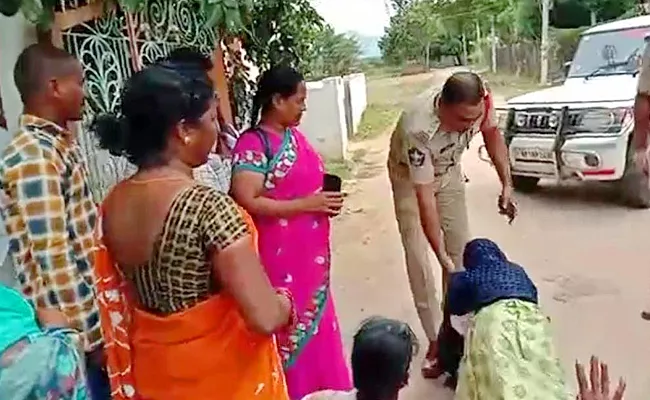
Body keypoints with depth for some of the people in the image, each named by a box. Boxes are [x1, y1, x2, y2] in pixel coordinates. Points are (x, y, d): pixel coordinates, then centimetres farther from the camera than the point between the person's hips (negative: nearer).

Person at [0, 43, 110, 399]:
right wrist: (91, 333, -19)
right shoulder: (33, 156, -21)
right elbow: (53, 256, -24)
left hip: (96, 300, 9)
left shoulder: (61, 142, 8)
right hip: (76, 318, -9)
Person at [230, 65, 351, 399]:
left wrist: (325, 199, 4)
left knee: (315, 320, 20)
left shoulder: (293, 135, 9)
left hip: (309, 252, 8)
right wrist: (307, 204, -21)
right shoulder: (252, 145, -17)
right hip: (279, 257, -8)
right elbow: (247, 202, -24)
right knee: (289, 328, 6)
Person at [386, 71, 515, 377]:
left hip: (448, 171, 5)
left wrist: (506, 184, -10)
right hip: (410, 179, -4)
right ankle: (435, 340, 4)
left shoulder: (481, 102, -29)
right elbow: (425, 197, -38)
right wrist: (441, 256, -37)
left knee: (460, 248, 7)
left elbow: (492, 134, -5)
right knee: (418, 259, -9)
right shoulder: (418, 130, -43)